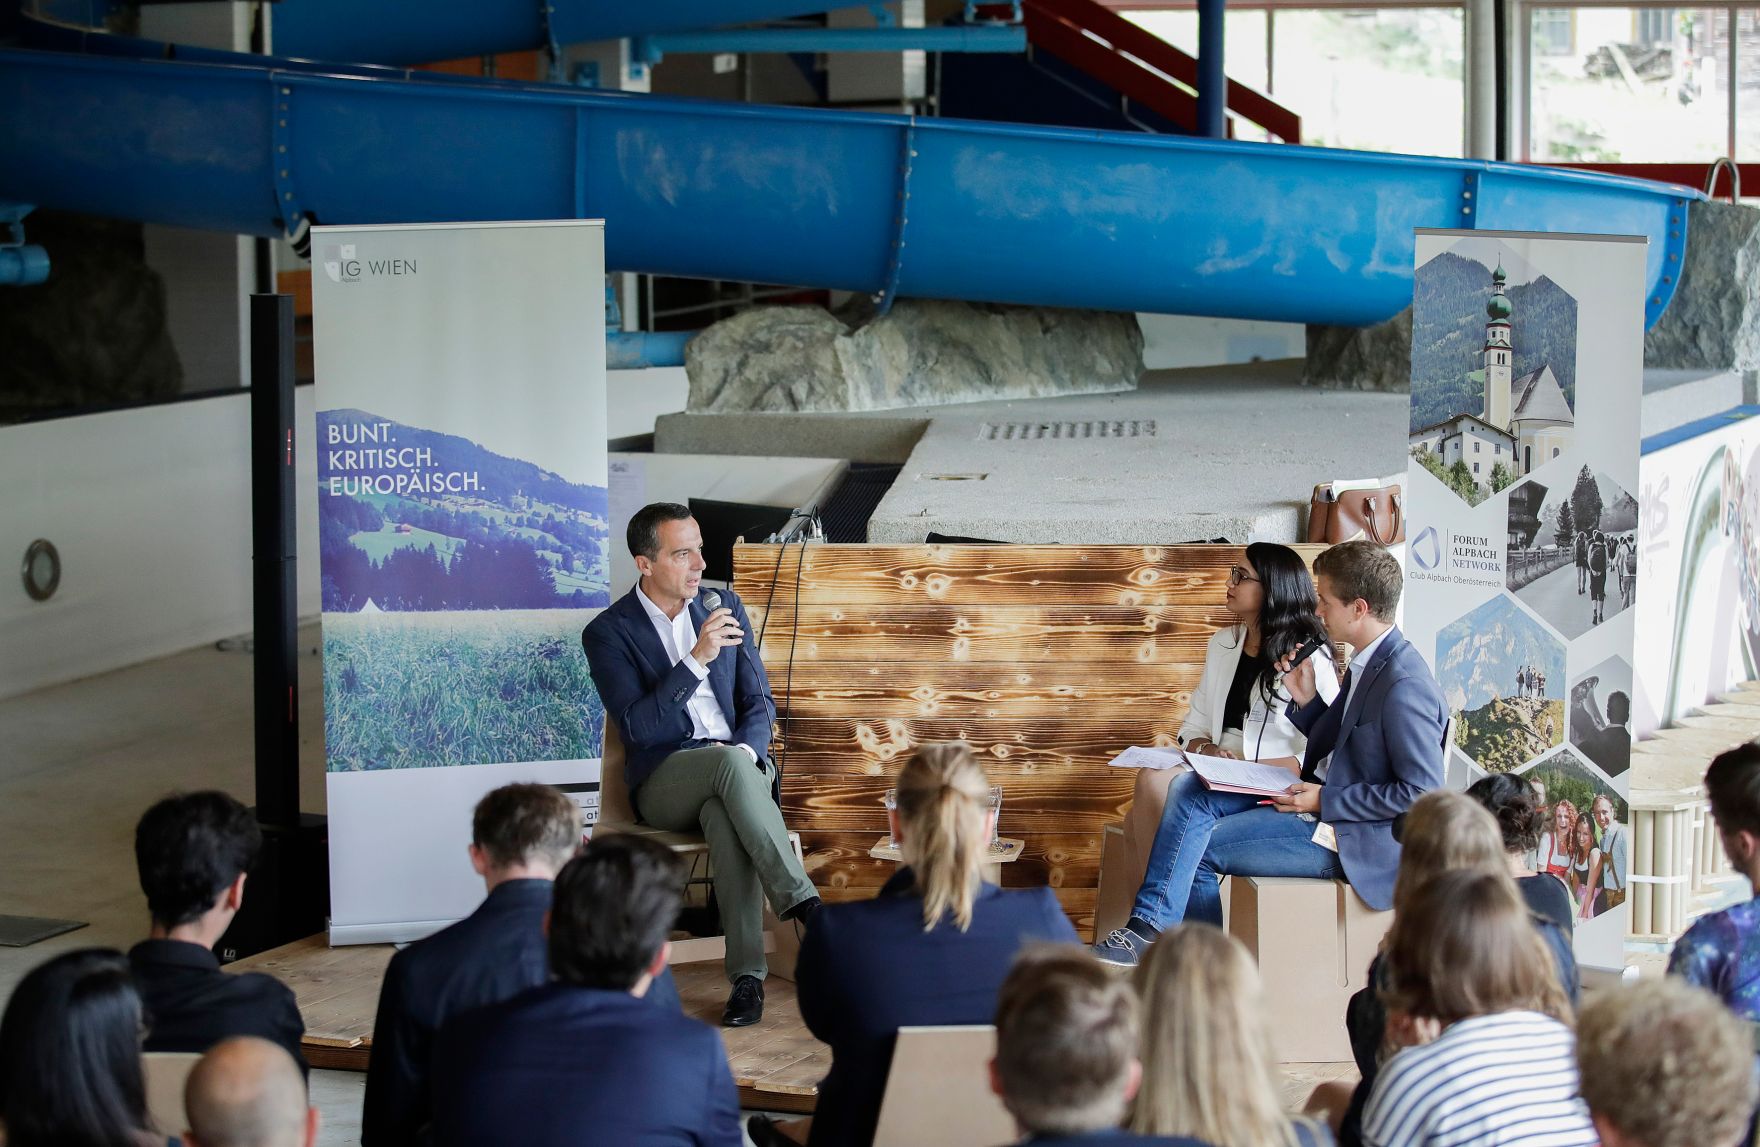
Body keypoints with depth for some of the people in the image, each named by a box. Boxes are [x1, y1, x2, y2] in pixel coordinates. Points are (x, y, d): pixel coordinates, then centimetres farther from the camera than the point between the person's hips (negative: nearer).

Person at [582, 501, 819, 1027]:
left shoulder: (725, 605, 12)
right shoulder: (608, 633, -1)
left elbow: (759, 702, 12)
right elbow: (637, 727, -14)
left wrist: (746, 752, -10)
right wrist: (697, 659, -22)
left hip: (738, 763, 2)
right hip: (663, 782, -2)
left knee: (724, 817, -36)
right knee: (730, 765, -37)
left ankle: (748, 972, -40)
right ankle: (800, 901, -40)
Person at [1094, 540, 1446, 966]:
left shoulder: (1404, 684, -21)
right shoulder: (1367, 663, 10)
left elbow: (1422, 793, -22)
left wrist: (1325, 801, -19)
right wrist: (1306, 701, 1)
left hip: (1352, 838, -10)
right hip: (1324, 805, 10)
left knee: (1195, 848, -13)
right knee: (1189, 792, -3)